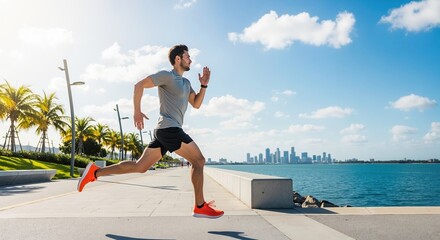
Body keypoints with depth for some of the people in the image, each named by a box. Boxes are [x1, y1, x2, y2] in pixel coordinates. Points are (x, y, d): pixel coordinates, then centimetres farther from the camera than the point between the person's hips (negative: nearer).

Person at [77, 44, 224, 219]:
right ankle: (200, 207, -2)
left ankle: (95, 172, 13)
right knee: (198, 160, -6)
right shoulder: (166, 76, -4)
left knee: (140, 166, 9)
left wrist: (204, 85, 10)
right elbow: (139, 85, -8)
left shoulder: (186, 83, 22)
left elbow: (196, 104, 22)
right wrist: (137, 111, -12)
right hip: (169, 129, -9)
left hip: (164, 131, 9)